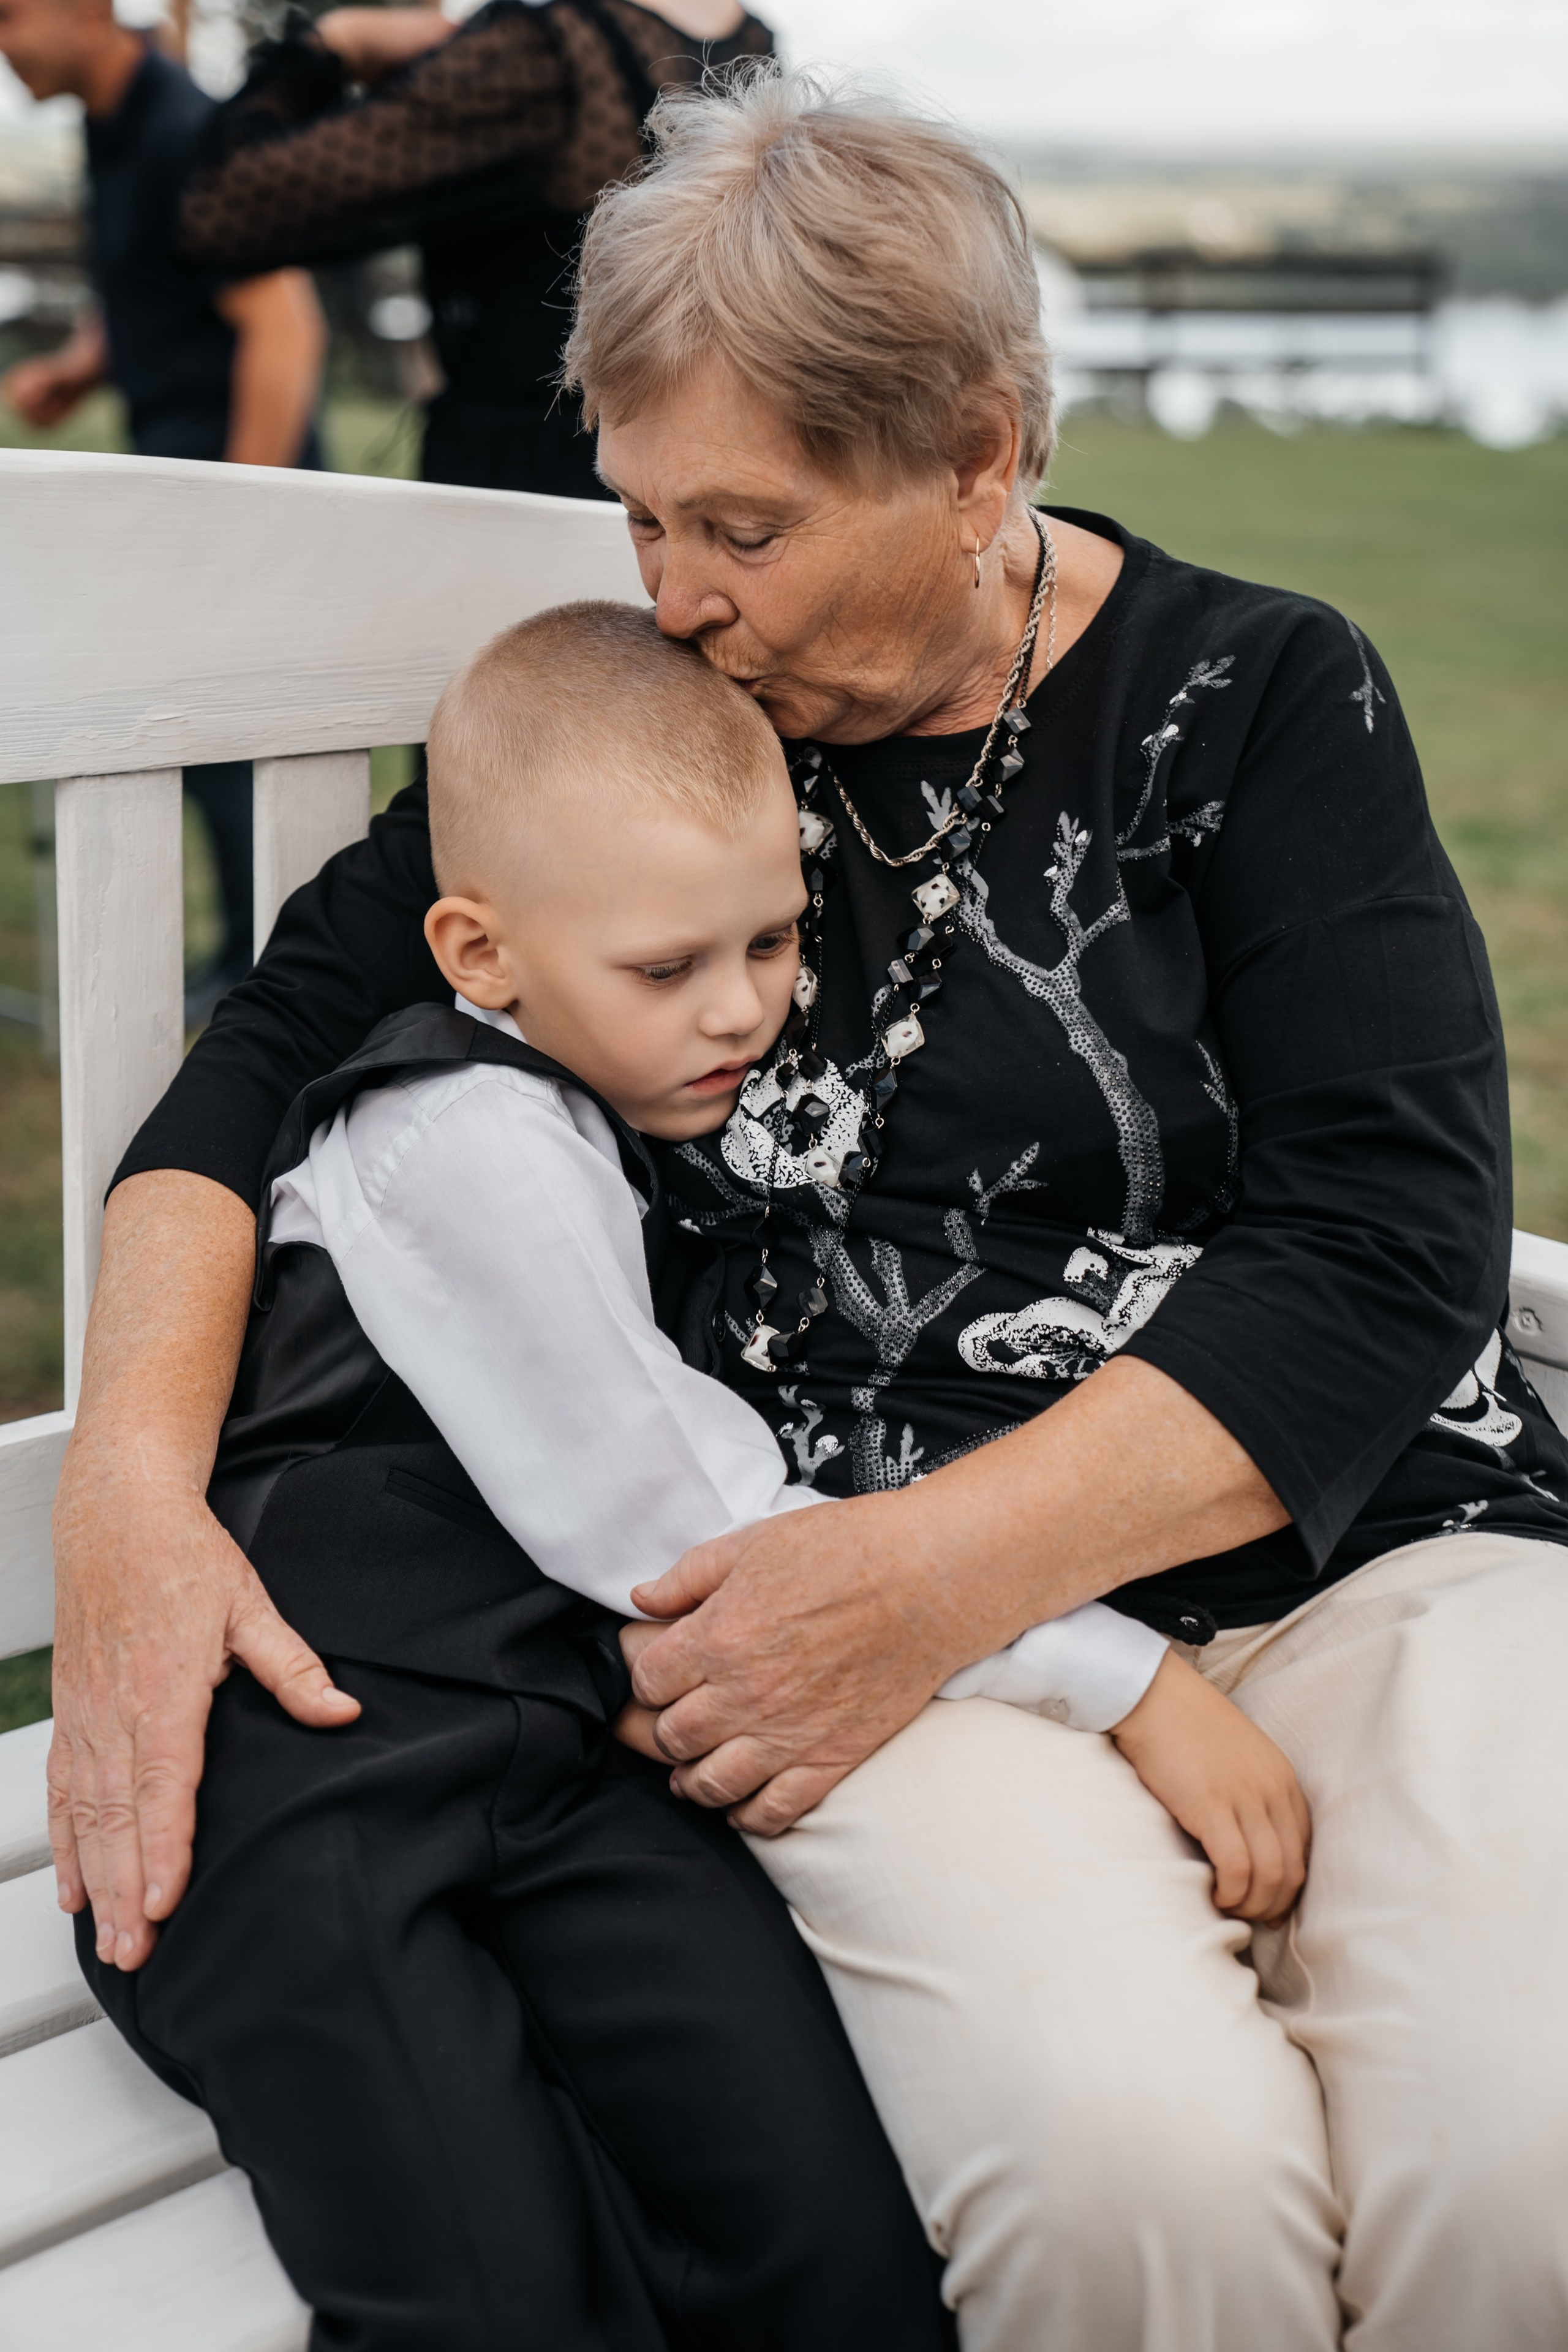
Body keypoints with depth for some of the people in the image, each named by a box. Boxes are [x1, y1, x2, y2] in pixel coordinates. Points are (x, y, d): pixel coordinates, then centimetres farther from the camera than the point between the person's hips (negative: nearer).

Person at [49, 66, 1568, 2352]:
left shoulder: (1263, 698, 3)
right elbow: (278, 1043, 9)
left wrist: (939, 1562, -16)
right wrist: (131, 1487, -9)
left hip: (1373, 1553, 0)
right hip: (907, 1633, 1)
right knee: (1136, 2165, -31)